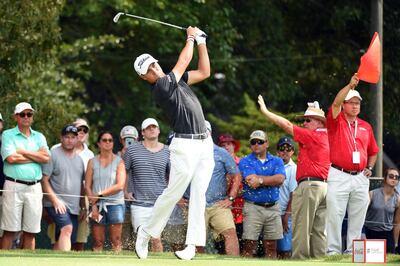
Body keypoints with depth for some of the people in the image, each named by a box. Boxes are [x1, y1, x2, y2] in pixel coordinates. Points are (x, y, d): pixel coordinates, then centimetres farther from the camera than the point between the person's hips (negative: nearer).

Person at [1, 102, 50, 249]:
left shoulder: (39, 137, 16)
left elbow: (46, 157, -1)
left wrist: (22, 152, -4)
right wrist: (35, 157, -1)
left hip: (34, 187, 4)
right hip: (14, 186, -4)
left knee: (30, 231, 3)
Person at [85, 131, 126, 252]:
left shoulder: (119, 161, 4)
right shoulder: (92, 162, 8)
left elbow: (120, 185, -6)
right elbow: (87, 186, 3)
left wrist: (100, 194, -9)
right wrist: (93, 205, -8)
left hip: (115, 203, -1)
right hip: (97, 205, 1)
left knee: (116, 241, -4)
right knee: (98, 242, -2)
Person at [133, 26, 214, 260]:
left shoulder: (175, 79, 15)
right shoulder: (161, 87, -10)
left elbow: (204, 72, 20)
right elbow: (184, 61, -5)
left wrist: (201, 42, 16)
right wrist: (191, 38, 10)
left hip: (205, 144, 7)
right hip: (185, 146, -7)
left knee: (199, 194, 0)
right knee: (173, 193, -7)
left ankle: (192, 245, -3)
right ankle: (146, 233, 11)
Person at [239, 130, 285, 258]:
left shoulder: (276, 161, 11)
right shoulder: (245, 162, 4)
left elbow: (280, 179, -8)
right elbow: (251, 182, -12)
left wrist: (260, 180, -12)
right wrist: (270, 180, -6)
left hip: (273, 208, 3)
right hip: (253, 207, -3)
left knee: (271, 246, 5)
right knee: (249, 245, -8)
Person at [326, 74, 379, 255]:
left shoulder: (365, 127, 15)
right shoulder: (337, 121, 3)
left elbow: (373, 151, 26)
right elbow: (336, 103, -17)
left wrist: (369, 168, 10)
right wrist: (350, 86, -28)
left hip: (360, 178, 5)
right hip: (338, 176, -5)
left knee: (357, 217, 6)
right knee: (335, 214, -7)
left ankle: (352, 251, 13)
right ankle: (333, 250, -4)